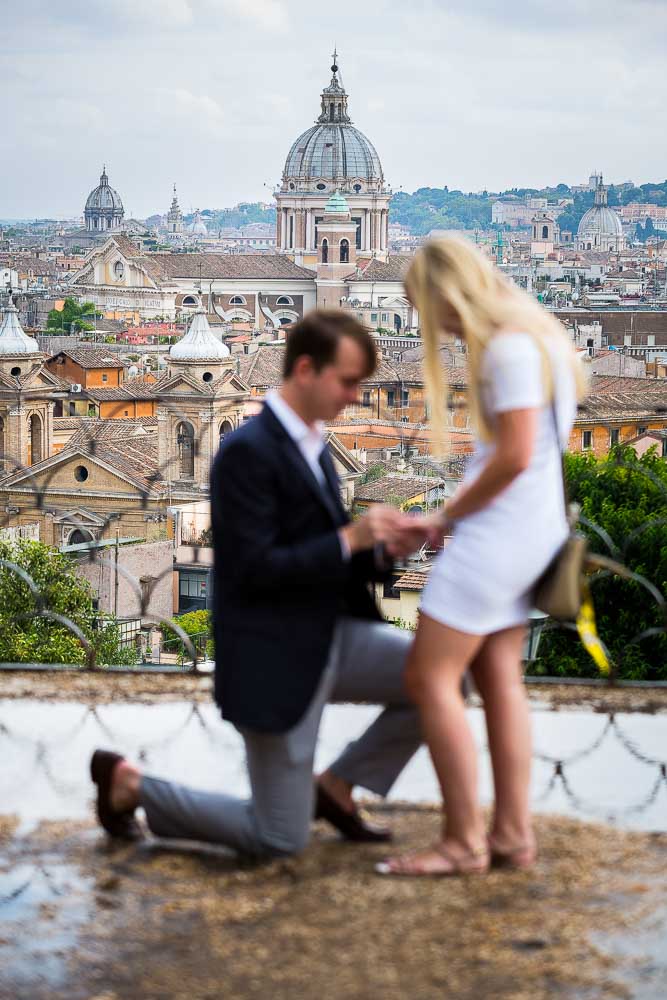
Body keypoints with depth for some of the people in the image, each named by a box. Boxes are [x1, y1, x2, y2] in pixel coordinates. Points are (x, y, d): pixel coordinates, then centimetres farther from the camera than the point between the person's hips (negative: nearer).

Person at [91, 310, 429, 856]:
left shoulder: (313, 447, 11)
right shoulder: (247, 451, -18)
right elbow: (252, 570, -22)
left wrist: (382, 548, -5)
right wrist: (350, 538, -25)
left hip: (331, 636, 8)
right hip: (274, 658, -8)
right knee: (281, 839, -1)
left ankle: (335, 786, 12)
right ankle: (129, 784, 17)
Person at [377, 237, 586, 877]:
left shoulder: (508, 346, -17)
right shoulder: (531, 334, 13)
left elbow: (515, 454, -23)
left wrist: (449, 516, -10)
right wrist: (457, 514, 8)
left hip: (500, 528, -10)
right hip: (527, 527, 10)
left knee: (430, 677, -6)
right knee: (497, 677, 11)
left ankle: (463, 841, -2)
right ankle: (512, 834, 12)